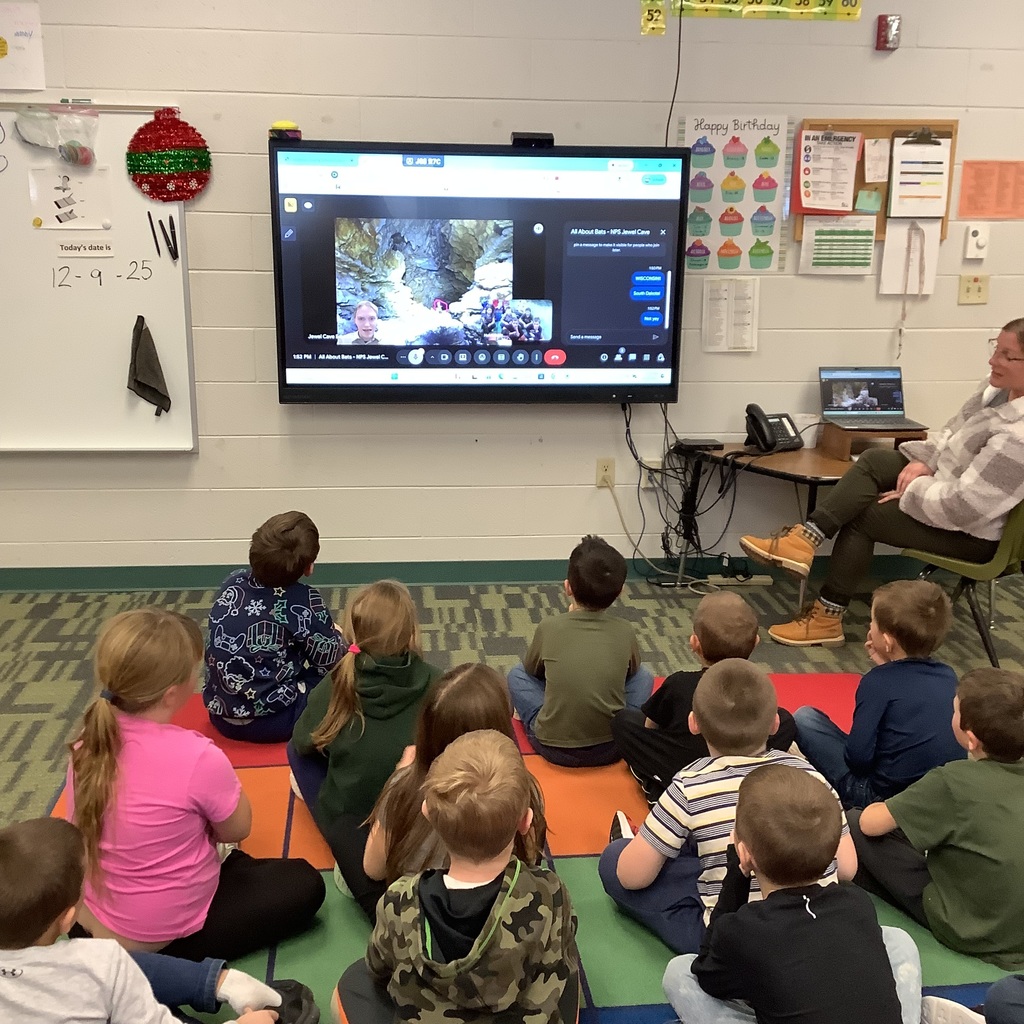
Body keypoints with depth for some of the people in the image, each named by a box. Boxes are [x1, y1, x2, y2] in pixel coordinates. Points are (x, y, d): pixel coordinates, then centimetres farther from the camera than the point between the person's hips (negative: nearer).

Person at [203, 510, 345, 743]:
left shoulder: (232, 583, -2)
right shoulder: (304, 602, -18)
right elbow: (333, 662, -6)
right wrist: (337, 635, 17)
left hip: (220, 715, 6)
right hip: (273, 722, -6)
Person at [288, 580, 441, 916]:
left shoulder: (335, 687, -12)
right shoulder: (433, 683, -12)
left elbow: (303, 743, 4)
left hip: (352, 834, -1)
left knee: (297, 752, 19)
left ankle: (357, 868, 10)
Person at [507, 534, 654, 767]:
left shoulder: (549, 628, -9)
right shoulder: (624, 631, -5)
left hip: (554, 748, 0)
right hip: (611, 748, 1)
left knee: (517, 674, 21)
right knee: (643, 675, 22)